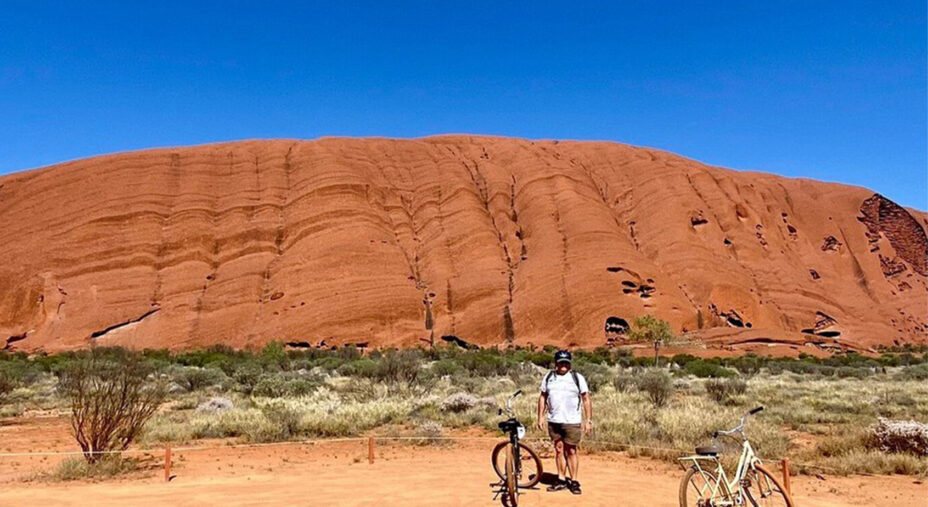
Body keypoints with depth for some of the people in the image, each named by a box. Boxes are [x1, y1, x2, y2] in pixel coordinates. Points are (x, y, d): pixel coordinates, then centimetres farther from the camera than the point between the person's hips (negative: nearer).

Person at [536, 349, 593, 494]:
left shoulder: (577, 378, -3)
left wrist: (589, 420, -7)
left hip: (572, 422, -3)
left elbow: (586, 399, -3)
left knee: (571, 451, 1)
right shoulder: (548, 377, 7)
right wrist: (541, 417, 5)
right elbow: (543, 397, 11)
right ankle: (561, 480, 20)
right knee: (559, 450, 10)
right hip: (553, 421, 3)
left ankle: (574, 482, 11)